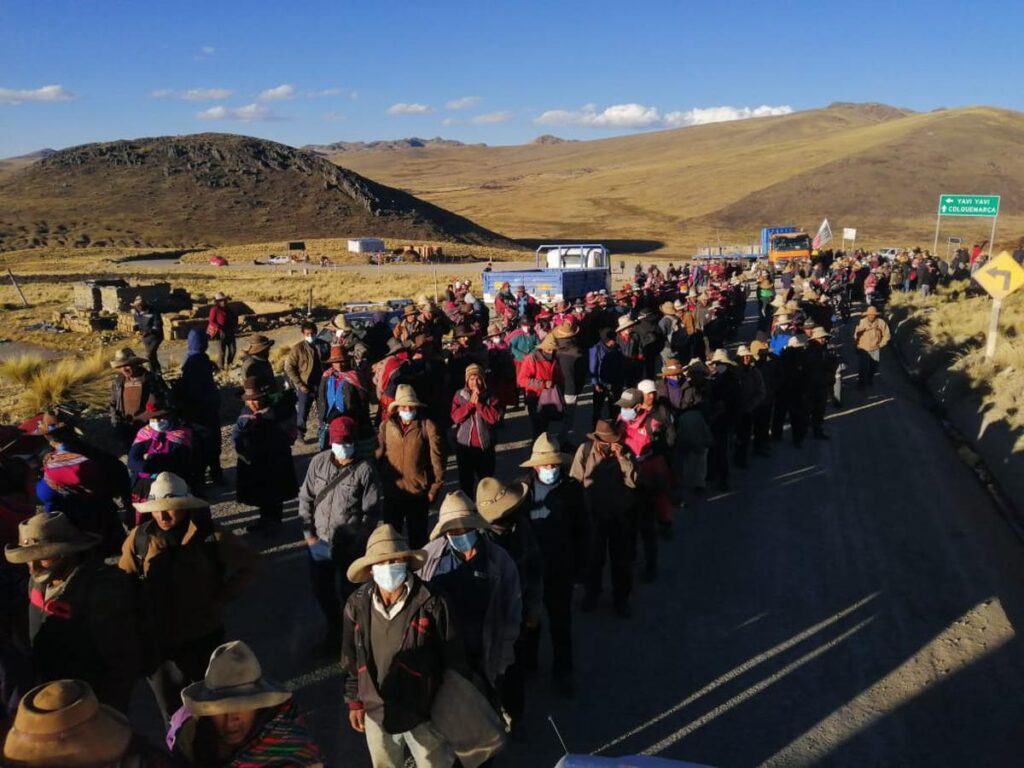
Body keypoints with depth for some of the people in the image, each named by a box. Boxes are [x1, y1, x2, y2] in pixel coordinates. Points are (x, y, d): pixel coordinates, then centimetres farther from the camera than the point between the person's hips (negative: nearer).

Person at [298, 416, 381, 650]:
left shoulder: (365, 469, -13)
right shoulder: (319, 462, -2)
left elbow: (372, 510, -11)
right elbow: (306, 498, 4)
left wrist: (358, 542, -13)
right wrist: (308, 533, -1)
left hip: (350, 545, -4)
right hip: (319, 542, 4)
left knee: (348, 591, 8)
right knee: (321, 589, 17)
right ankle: (334, 628, 43)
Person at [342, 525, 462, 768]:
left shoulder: (431, 602, -23)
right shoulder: (357, 605, -12)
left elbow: (452, 658, -13)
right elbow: (351, 659, 3)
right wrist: (354, 701, 8)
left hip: (425, 712, -3)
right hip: (377, 712, 3)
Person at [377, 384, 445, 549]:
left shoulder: (428, 426, -9)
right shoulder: (386, 425, -1)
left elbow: (437, 459, -7)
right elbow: (378, 455, 6)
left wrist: (434, 488, -7)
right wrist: (378, 481, 3)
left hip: (418, 491, -2)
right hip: (392, 491, 3)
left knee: (417, 535, 13)